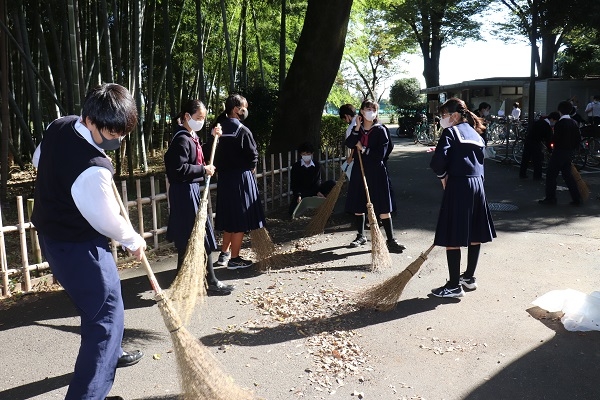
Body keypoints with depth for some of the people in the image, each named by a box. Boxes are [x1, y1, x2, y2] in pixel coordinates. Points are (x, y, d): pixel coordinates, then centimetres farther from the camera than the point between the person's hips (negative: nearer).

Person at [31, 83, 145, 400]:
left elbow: (38, 160, 16)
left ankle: (108, 355, 49)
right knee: (107, 314, -2)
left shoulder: (58, 127, -5)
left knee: (97, 302, 28)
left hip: (51, 233, 10)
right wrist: (135, 242, -2)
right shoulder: (93, 169, -33)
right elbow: (108, 221, -20)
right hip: (77, 246, -10)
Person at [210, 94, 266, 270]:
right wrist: (250, 168, 6)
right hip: (240, 178, -7)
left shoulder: (219, 128, 5)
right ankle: (234, 259, 8)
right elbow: (253, 156, -12)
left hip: (224, 177, 7)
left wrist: (222, 167, 13)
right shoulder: (242, 131, -15)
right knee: (241, 220, 2)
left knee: (229, 216, 19)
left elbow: (214, 154, 7)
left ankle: (224, 254, 27)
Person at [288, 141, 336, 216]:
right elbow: (293, 184, -8)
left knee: (332, 183, -18)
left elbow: (318, 181, -2)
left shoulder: (317, 166, 2)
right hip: (300, 192, -2)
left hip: (314, 190, 2)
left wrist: (318, 192, -24)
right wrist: (298, 196, -25)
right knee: (292, 212, -26)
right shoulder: (295, 166, -5)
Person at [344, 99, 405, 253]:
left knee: (383, 208, -5)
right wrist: (357, 127, -14)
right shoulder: (357, 129, 7)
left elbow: (381, 154, -13)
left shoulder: (380, 130, -4)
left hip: (376, 172, -4)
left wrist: (363, 149, -11)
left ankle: (391, 240, 0)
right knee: (358, 206, 11)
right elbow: (349, 144, -12)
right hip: (359, 171, 4)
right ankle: (360, 236, 27)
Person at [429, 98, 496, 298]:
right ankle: (469, 277, 29)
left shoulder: (450, 132, -5)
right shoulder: (476, 134, 18)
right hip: (477, 185, 8)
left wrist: (442, 175, 1)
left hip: (458, 186, -8)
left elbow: (438, 160, -17)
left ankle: (454, 285, 2)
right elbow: (480, 161, 16)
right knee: (475, 234, 15)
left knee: (452, 237, -2)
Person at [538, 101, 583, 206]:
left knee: (551, 175, 2)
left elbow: (555, 139, -19)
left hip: (559, 151, -8)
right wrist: (573, 148, 19)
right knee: (567, 174, 15)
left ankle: (550, 198, 3)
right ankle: (576, 198, 15)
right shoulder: (574, 123, 7)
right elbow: (578, 138, 10)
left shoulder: (560, 123, -17)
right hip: (570, 152, 8)